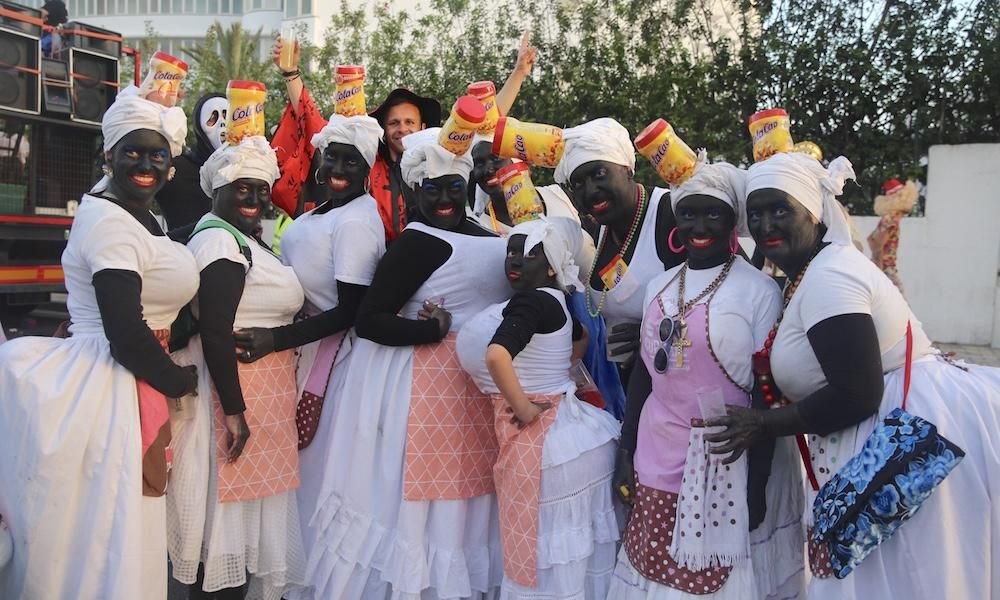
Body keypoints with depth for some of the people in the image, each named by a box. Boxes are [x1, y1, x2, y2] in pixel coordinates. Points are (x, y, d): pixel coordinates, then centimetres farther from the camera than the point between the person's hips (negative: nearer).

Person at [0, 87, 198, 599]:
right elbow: (126, 335, -23)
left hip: (125, 382, 9)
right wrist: (179, 381, -8)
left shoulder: (138, 216, 14)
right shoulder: (111, 223, -16)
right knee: (104, 538, 2)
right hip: (107, 390, -9)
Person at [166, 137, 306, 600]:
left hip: (244, 389, 10)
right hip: (238, 390, -10)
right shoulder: (224, 241, -16)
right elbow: (214, 333, -23)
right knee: (230, 510, 1)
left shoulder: (237, 238, 16)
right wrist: (235, 411, -23)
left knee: (233, 510, 17)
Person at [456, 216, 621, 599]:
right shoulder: (554, 299, 8)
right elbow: (580, 340, 29)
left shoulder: (530, 300, -18)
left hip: (542, 441, -9)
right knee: (574, 547, 20)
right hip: (577, 433, 9)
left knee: (543, 550, 8)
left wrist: (524, 410, -22)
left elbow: (495, 356, -35)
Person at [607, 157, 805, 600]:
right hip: (657, 463, 5)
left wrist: (758, 483, -9)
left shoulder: (758, 290, -9)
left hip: (727, 465, -4)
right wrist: (625, 453, 11)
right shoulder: (658, 287, 7)